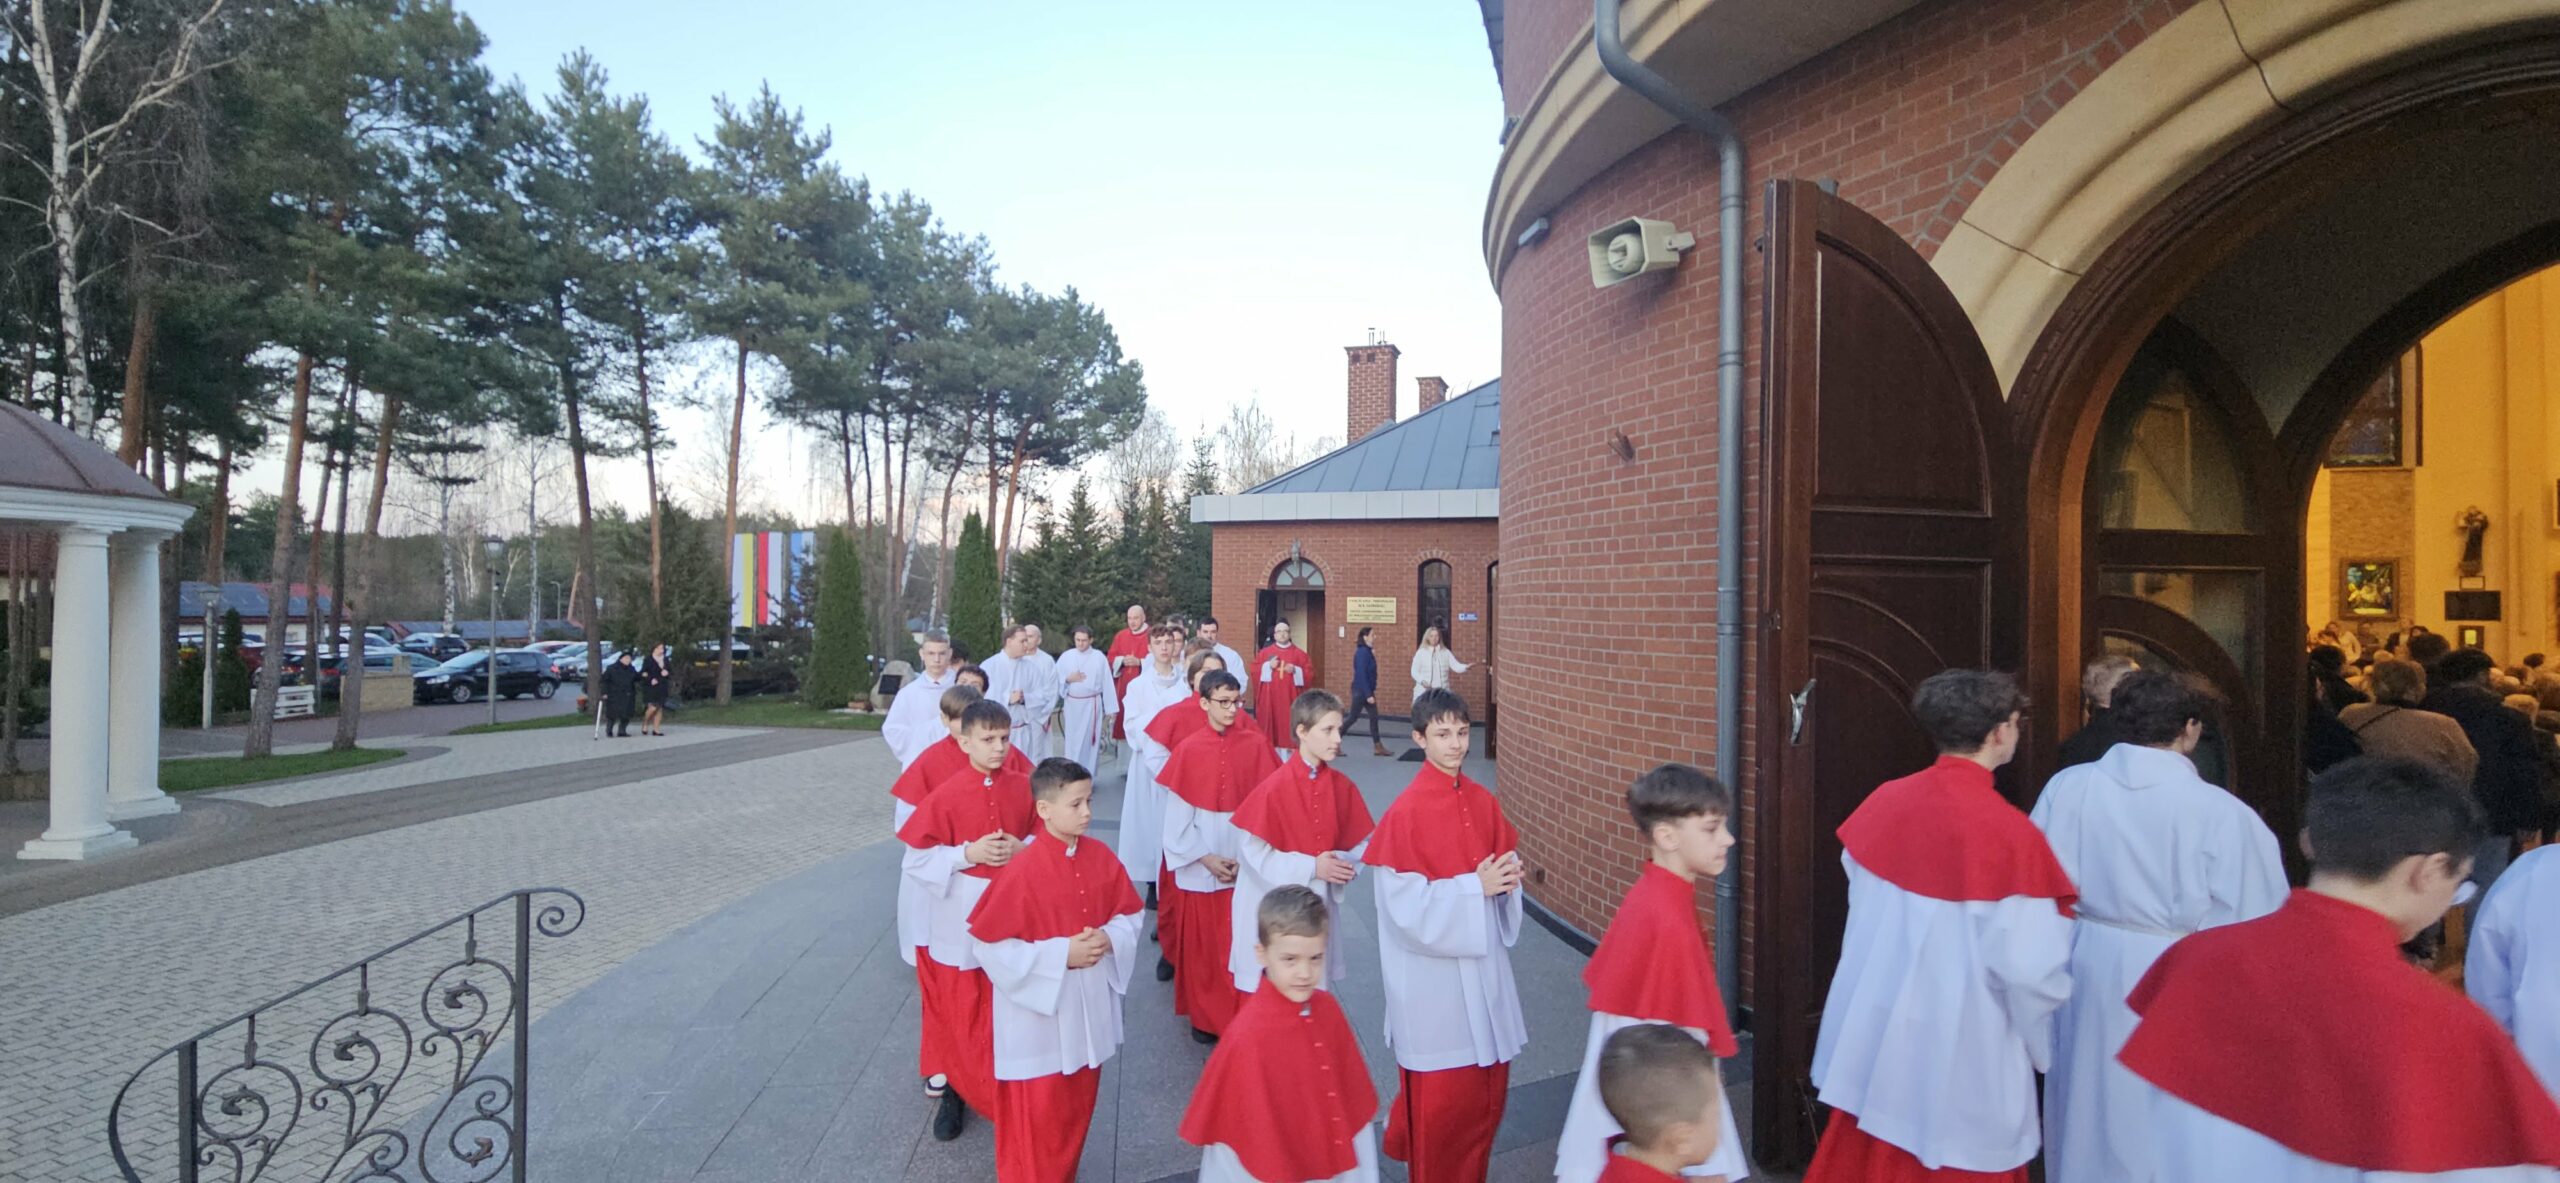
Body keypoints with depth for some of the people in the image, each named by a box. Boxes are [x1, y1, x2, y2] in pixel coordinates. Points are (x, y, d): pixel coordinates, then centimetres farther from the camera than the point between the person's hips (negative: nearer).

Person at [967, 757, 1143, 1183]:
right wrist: (1060, 954, -22)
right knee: (1038, 1117, 8)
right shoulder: (1022, 870, -22)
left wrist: (1110, 939, -14)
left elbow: (1130, 914, 7)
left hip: (1088, 1008, 6)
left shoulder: (1102, 857, -5)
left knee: (1077, 1108, 21)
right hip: (1038, 1014, -5)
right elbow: (989, 945, -19)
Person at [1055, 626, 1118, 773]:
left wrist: (1110, 709, -1)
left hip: (1092, 704, -1)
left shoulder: (1099, 657, -3)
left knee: (1091, 741, 4)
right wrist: (1068, 679, -16)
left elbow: (1107, 684, -1)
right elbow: (1056, 680, 4)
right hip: (1072, 704, 1)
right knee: (1072, 741, 3)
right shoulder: (1066, 656, 2)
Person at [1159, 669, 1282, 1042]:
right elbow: (1177, 815, -3)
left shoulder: (1256, 744, -5)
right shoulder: (1188, 750, -6)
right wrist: (1205, 858, -7)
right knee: (1203, 944, 11)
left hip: (1247, 865, 0)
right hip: (1201, 867, 0)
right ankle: (1205, 1017, 28)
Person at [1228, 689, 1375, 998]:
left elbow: (1360, 843, 7)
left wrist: (1345, 864, -15)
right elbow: (1253, 852, -17)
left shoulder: (1342, 787, -2)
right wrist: (1310, 868, -20)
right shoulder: (1274, 788, -18)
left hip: (1320, 906, 5)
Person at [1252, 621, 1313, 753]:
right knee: (1271, 723, -1)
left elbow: (1309, 671, 3)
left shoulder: (1299, 653, 7)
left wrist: (1295, 670, -12)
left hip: (1289, 696, 0)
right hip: (1270, 697, 1)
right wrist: (1268, 666, -11)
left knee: (1289, 724, -4)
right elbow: (1254, 669, 3)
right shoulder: (1265, 652, 8)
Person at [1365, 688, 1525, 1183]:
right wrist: (1475, 887, -20)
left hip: (1483, 962, 6)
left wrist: (1507, 879, -9)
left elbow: (1506, 862, 13)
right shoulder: (1405, 812, -17)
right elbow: (1405, 905, -18)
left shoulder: (1483, 802, 2)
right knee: (1442, 1096, 6)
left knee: (1490, 1088, 17)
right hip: (1433, 971, -6)